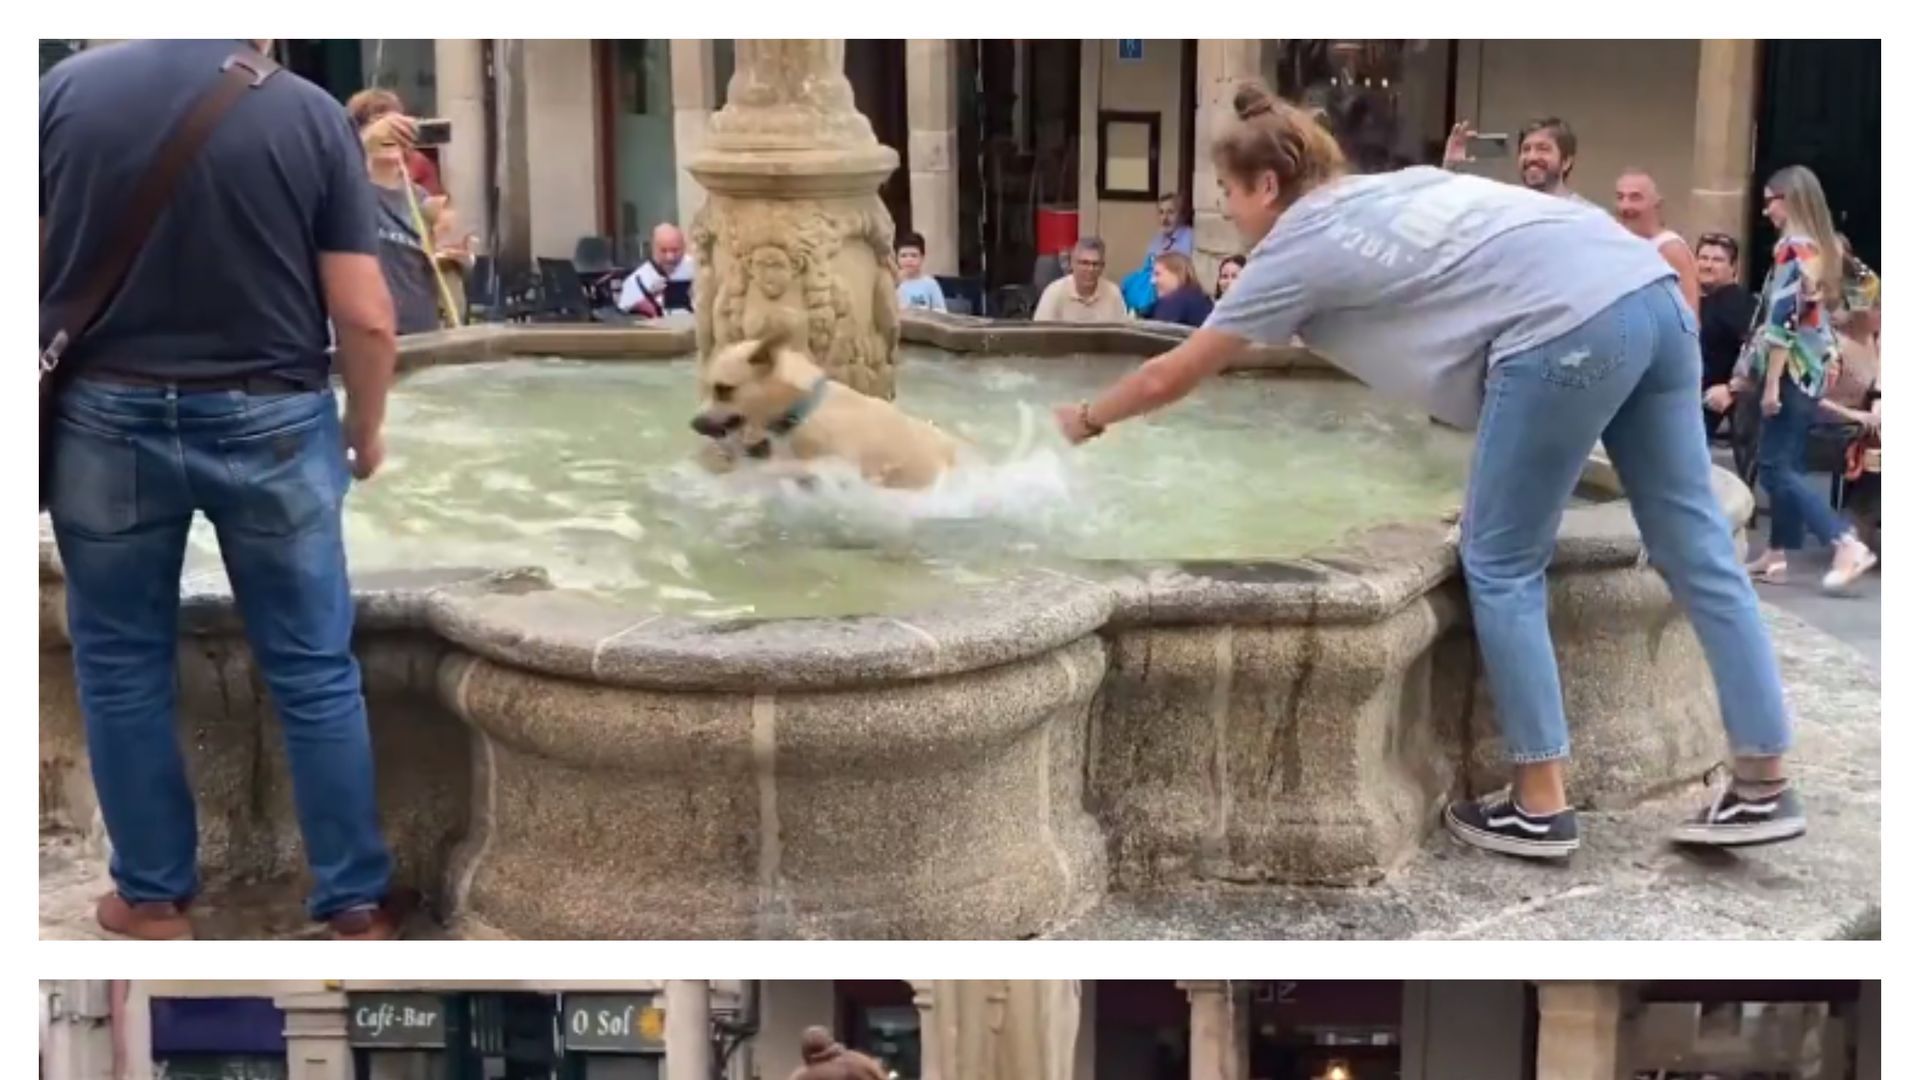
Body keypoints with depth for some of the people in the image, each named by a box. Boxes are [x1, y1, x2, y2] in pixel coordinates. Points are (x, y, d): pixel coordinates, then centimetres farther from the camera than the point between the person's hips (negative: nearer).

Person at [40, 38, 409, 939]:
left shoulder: (64, 87, -3)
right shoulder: (311, 114, -8)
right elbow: (365, 316, -9)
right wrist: (366, 427, 8)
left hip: (107, 420, 1)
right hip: (270, 424, -1)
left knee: (121, 667, 16)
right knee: (314, 672, 10)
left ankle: (152, 896, 26)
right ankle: (356, 900, 19)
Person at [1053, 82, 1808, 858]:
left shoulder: (1297, 247, 9)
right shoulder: (1380, 195, 28)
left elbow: (1169, 377, 18)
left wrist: (1086, 420, 35)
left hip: (1571, 327, -8)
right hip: (1651, 291, 8)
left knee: (1500, 566, 6)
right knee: (1696, 547, 11)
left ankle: (1540, 809, 11)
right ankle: (1764, 788, 18)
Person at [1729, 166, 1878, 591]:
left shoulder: (1792, 248, -14)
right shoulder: (1822, 247, 14)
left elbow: (1783, 320, -20)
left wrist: (1770, 383, -21)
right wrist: (1753, 369, 23)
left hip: (1792, 371, -9)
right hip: (1812, 370, 10)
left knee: (1776, 470, -9)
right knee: (1785, 466, 11)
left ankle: (1848, 546, -16)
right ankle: (1776, 555, 14)